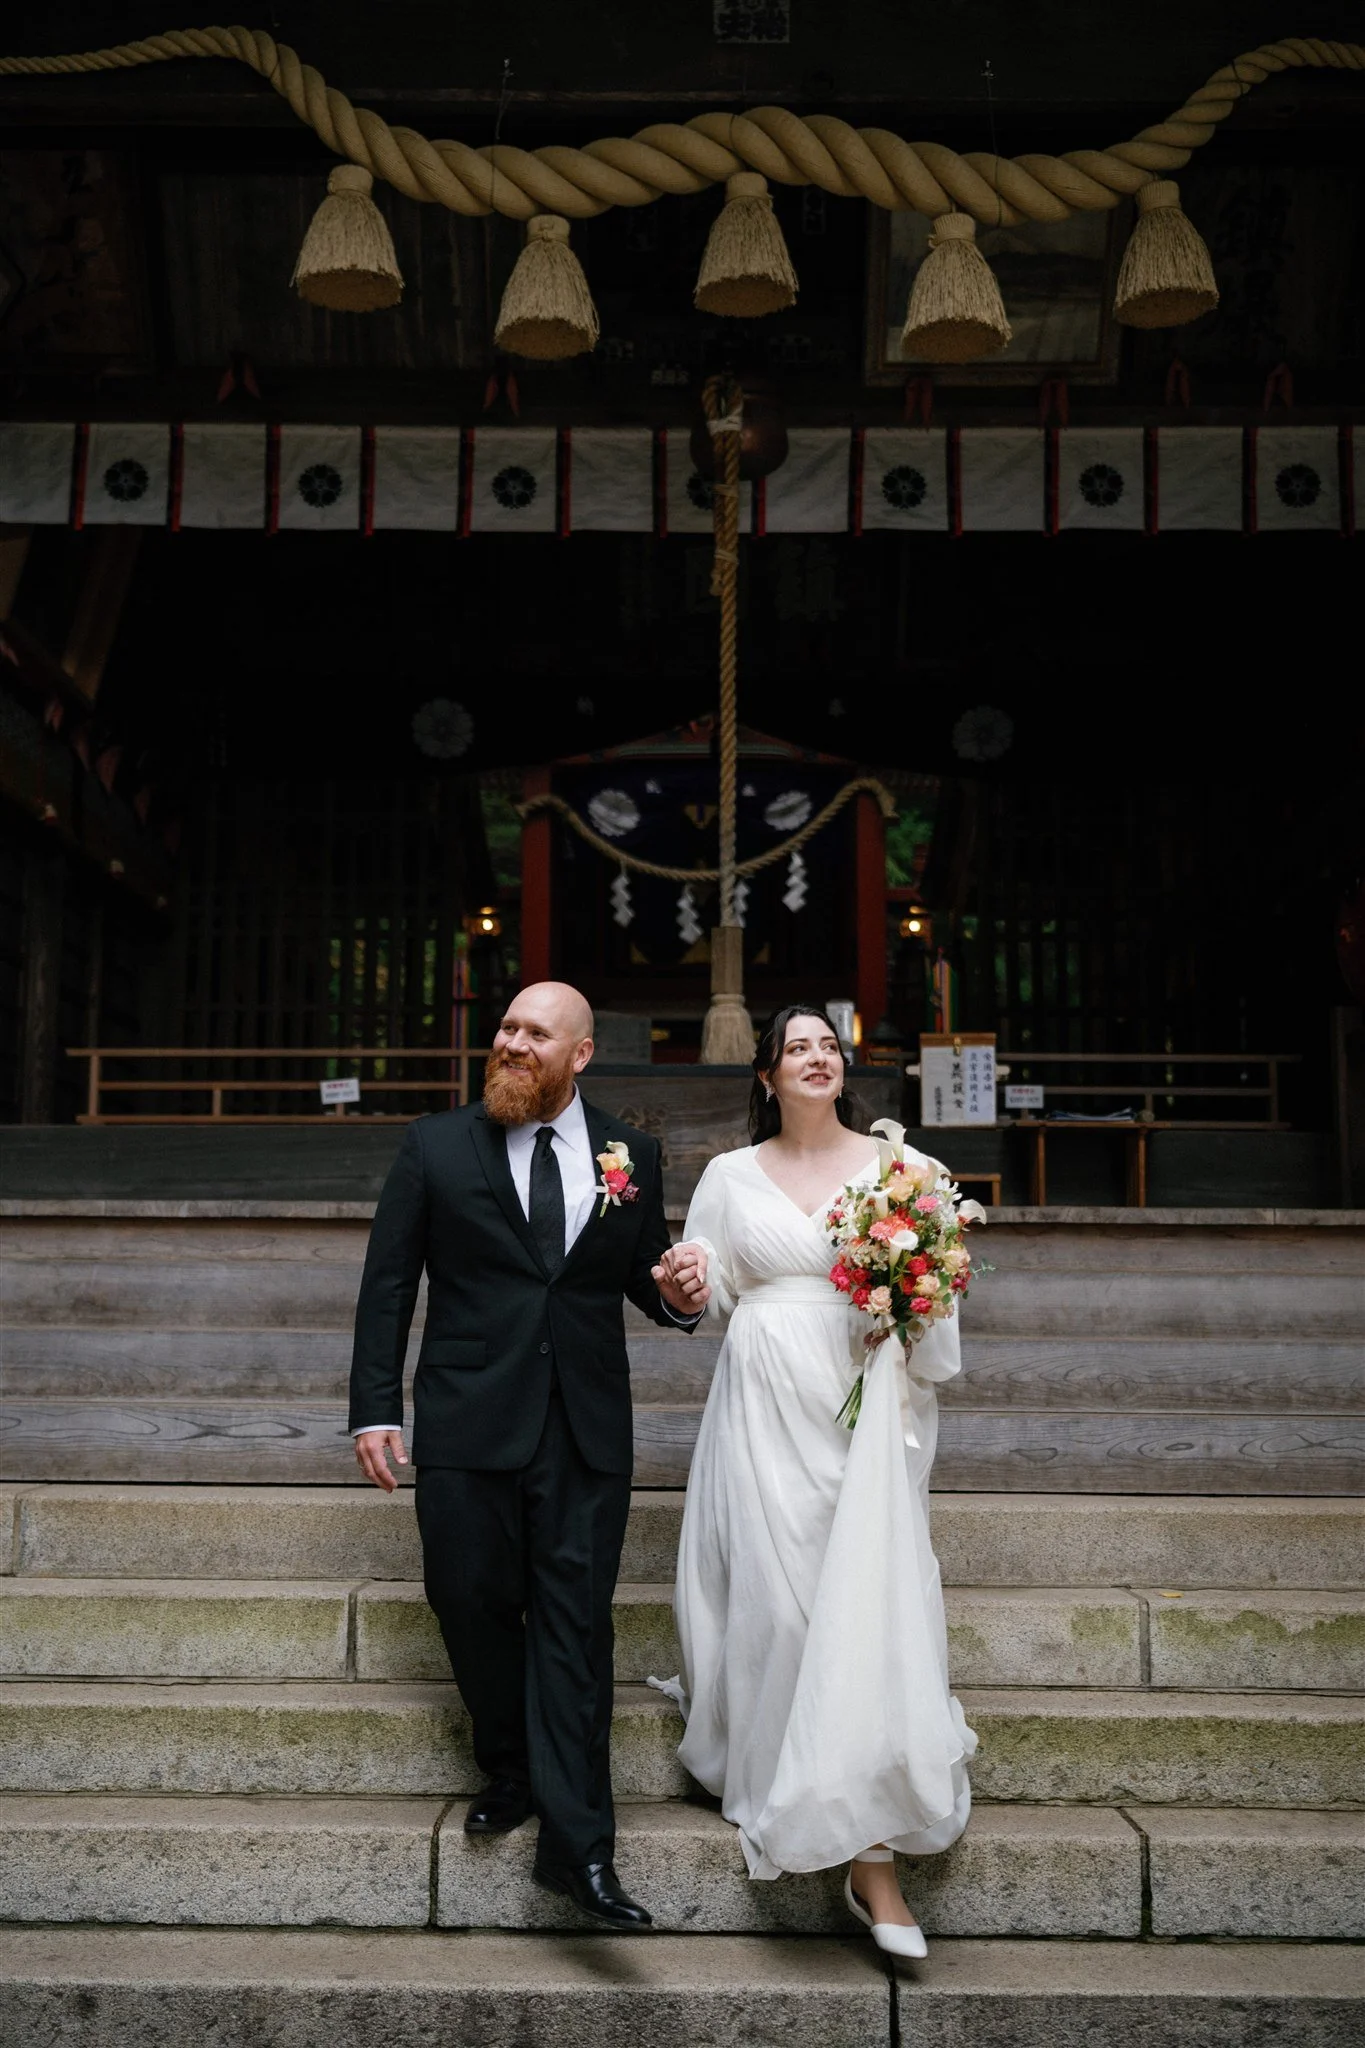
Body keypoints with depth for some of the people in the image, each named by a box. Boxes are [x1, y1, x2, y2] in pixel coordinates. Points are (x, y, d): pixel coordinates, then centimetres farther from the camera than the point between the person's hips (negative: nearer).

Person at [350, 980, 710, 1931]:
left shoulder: (631, 1154, 6)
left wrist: (677, 1292, -8)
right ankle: (512, 1771, 32)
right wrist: (376, 1408, -3)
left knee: (576, 1623, -1)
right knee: (473, 1604, 7)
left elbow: (641, 1276, 15)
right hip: (468, 1423, 0)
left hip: (587, 1428, 0)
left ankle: (578, 1843, 4)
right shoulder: (436, 1145, 2)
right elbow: (388, 1282, 2)